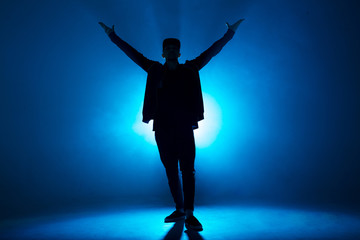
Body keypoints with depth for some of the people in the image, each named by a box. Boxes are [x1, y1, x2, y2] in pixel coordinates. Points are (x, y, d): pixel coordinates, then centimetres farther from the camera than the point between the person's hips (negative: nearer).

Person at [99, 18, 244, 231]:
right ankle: (179, 210, 22)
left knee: (188, 170, -7)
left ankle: (189, 214, -2)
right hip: (162, 128, 2)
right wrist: (114, 37, 16)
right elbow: (133, 54, 14)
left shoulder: (189, 69, 9)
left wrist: (229, 35, 11)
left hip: (184, 128, -1)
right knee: (171, 171, 8)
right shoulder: (155, 70, 11)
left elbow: (211, 52, 12)